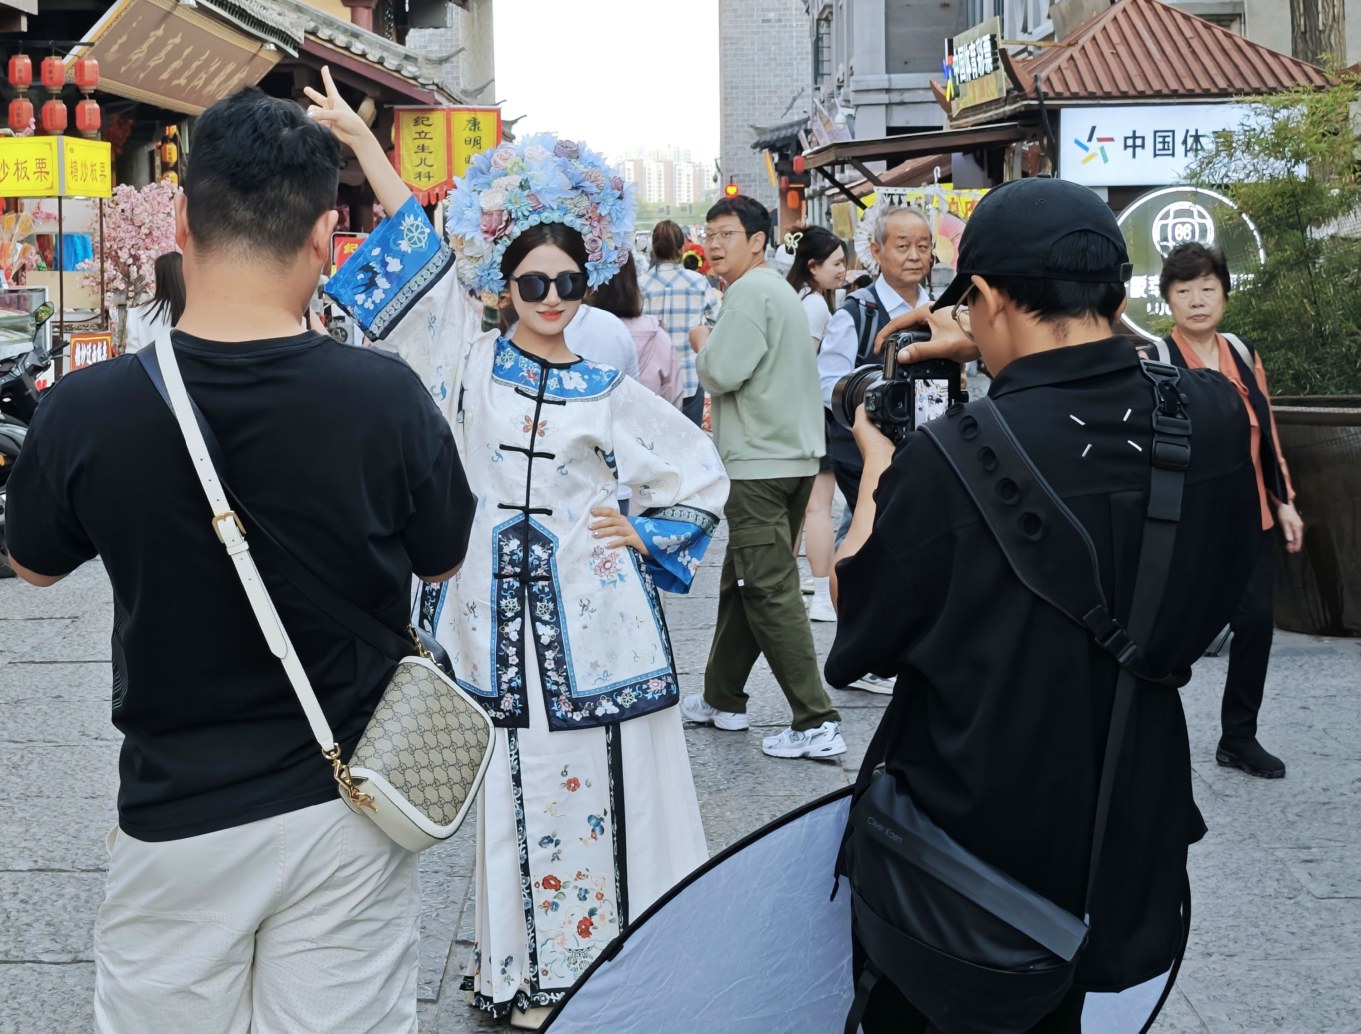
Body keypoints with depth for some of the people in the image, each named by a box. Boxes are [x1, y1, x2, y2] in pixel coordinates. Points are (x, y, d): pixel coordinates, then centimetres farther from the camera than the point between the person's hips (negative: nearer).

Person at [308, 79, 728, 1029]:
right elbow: (422, 256, 0)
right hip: (503, 610, 0)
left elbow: (703, 476, 13)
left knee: (610, 784, 1)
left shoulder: (611, 396, 5)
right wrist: (360, 140, -4)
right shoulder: (471, 364, 5)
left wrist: (646, 538, 1)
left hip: (596, 613, 0)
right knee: (522, 790, 5)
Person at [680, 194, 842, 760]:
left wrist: (703, 344, -1)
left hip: (760, 462, -10)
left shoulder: (750, 291, -12)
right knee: (742, 581, 18)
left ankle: (816, 722, -10)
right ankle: (722, 698, 28)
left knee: (770, 592, -9)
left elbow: (724, 372, -20)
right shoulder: (780, 290, 20)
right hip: (794, 454, 10)